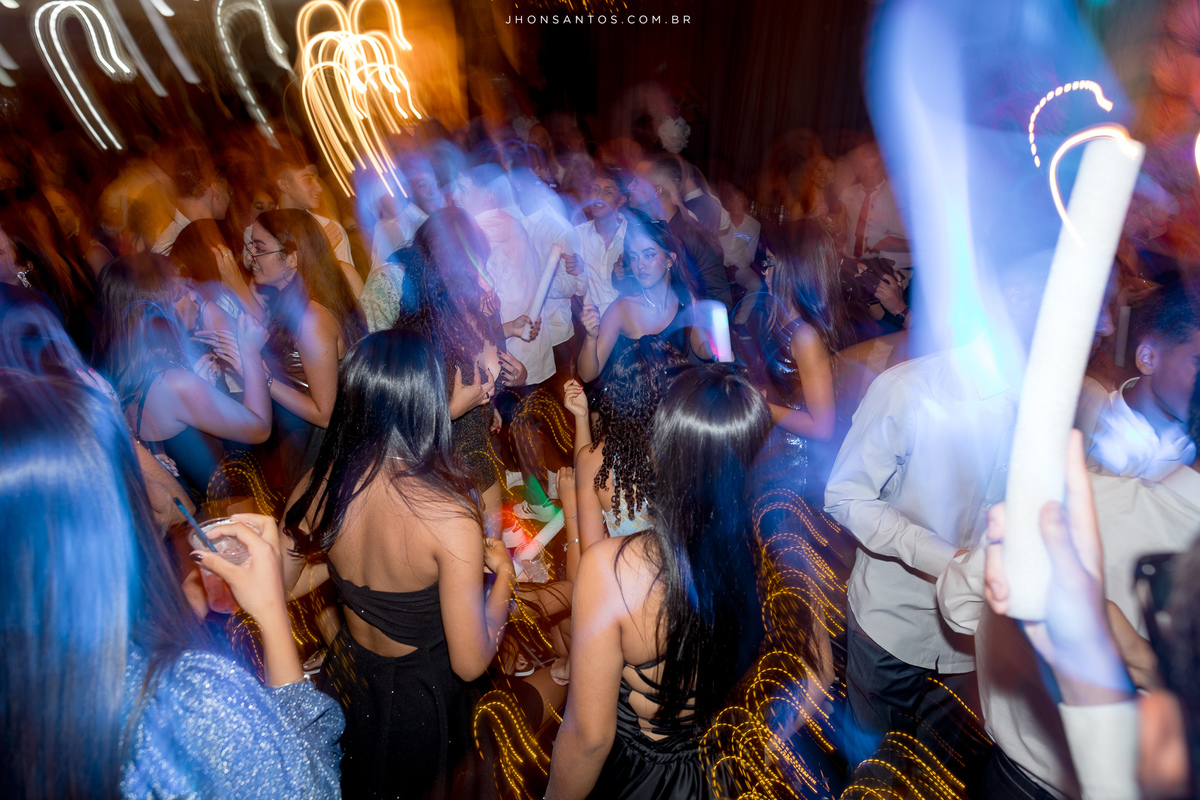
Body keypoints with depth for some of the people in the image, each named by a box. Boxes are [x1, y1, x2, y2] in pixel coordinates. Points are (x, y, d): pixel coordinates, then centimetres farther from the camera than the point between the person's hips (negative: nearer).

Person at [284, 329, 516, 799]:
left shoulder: (323, 483, -21)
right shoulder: (452, 519, -36)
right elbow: (470, 664, -27)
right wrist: (503, 572, -14)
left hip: (348, 669, 4)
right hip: (418, 689, -4)